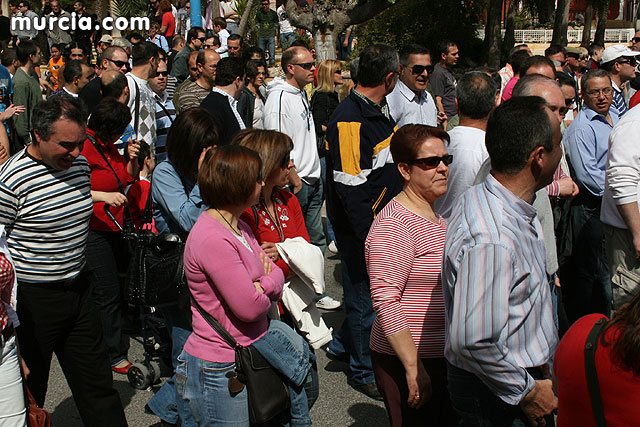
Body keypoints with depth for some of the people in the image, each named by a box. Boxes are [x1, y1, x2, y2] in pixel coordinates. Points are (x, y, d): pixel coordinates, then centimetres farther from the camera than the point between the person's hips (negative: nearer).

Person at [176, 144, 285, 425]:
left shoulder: (239, 228, 7)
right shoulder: (213, 239, -24)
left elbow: (276, 275, 6)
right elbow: (250, 307, -24)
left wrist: (261, 286, -15)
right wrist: (264, 294, -3)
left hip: (246, 359, 9)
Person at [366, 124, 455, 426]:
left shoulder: (438, 214, 11)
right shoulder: (392, 226, -19)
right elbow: (386, 302, -24)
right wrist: (414, 369, -24)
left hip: (445, 355, 9)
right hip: (407, 360, -9)